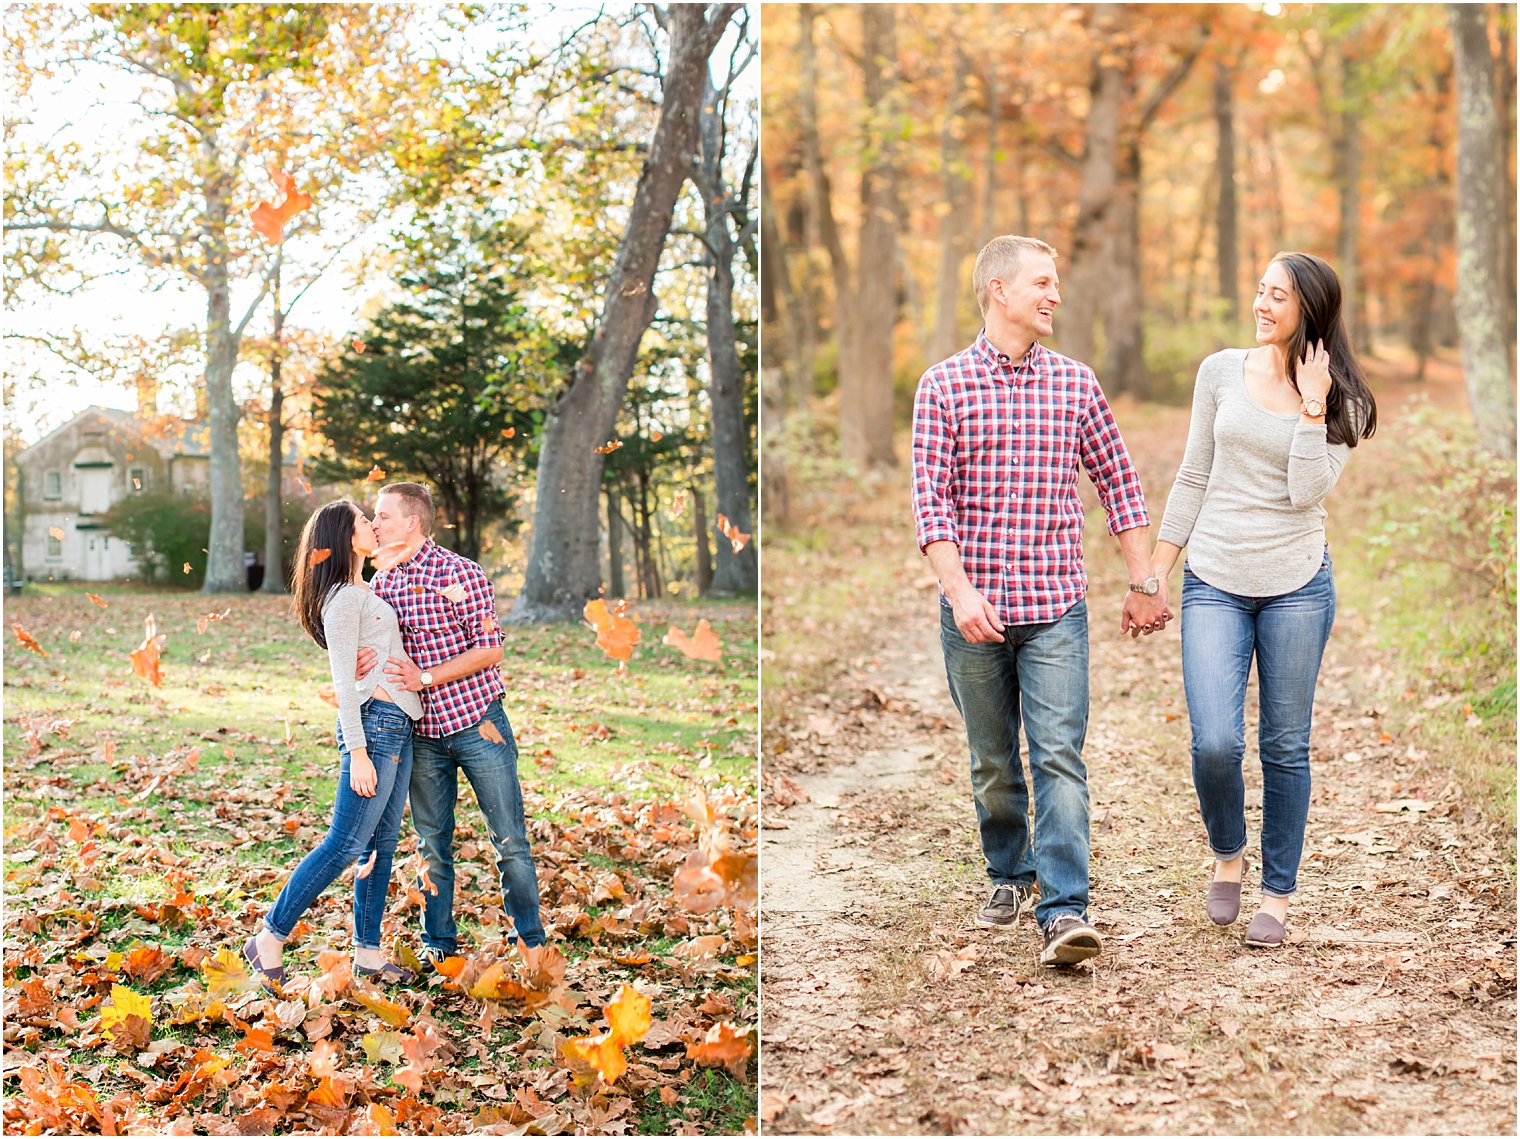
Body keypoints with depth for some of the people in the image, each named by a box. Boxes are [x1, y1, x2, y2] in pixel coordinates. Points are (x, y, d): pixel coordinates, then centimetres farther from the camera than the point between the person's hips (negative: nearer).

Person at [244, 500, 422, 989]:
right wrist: (357, 753, -19)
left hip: (397, 726, 10)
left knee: (383, 843, 10)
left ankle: (368, 953, 15)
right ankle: (268, 940, -1)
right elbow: (344, 680, -16)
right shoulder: (343, 597, -11)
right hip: (374, 723, -9)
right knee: (345, 845, -8)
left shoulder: (364, 592, 18)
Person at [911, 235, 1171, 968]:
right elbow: (931, 498, -7)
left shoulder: (1076, 384, 7)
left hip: (1056, 608, 1)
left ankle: (1064, 912, -10)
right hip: (975, 611, -1)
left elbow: (1118, 482, 12)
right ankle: (1010, 874, 33)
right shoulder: (944, 385, -1)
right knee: (993, 762, 12)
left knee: (1059, 756, -9)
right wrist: (961, 593, -18)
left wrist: (1143, 583, 10)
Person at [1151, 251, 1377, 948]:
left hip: (1297, 583, 0)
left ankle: (1277, 895, 21)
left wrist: (1312, 405, -14)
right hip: (1214, 582, 1)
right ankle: (1227, 853, 18)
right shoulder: (1222, 371, 5)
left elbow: (1307, 492, -12)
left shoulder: (1340, 400, 2)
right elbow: (1193, 478, 10)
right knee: (1214, 743, -12)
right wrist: (1156, 574, 9)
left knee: (1285, 746, 5)